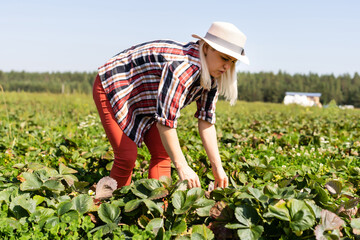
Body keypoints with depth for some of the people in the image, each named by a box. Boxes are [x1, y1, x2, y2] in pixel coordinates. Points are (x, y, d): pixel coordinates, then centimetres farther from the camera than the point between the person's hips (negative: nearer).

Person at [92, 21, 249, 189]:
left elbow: (206, 121, -7)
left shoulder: (212, 76, -9)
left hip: (144, 100, 9)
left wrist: (217, 167, -11)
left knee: (162, 154, -2)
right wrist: (182, 167, -34)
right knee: (127, 156, -16)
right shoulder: (183, 66, -37)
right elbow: (165, 120, -38)